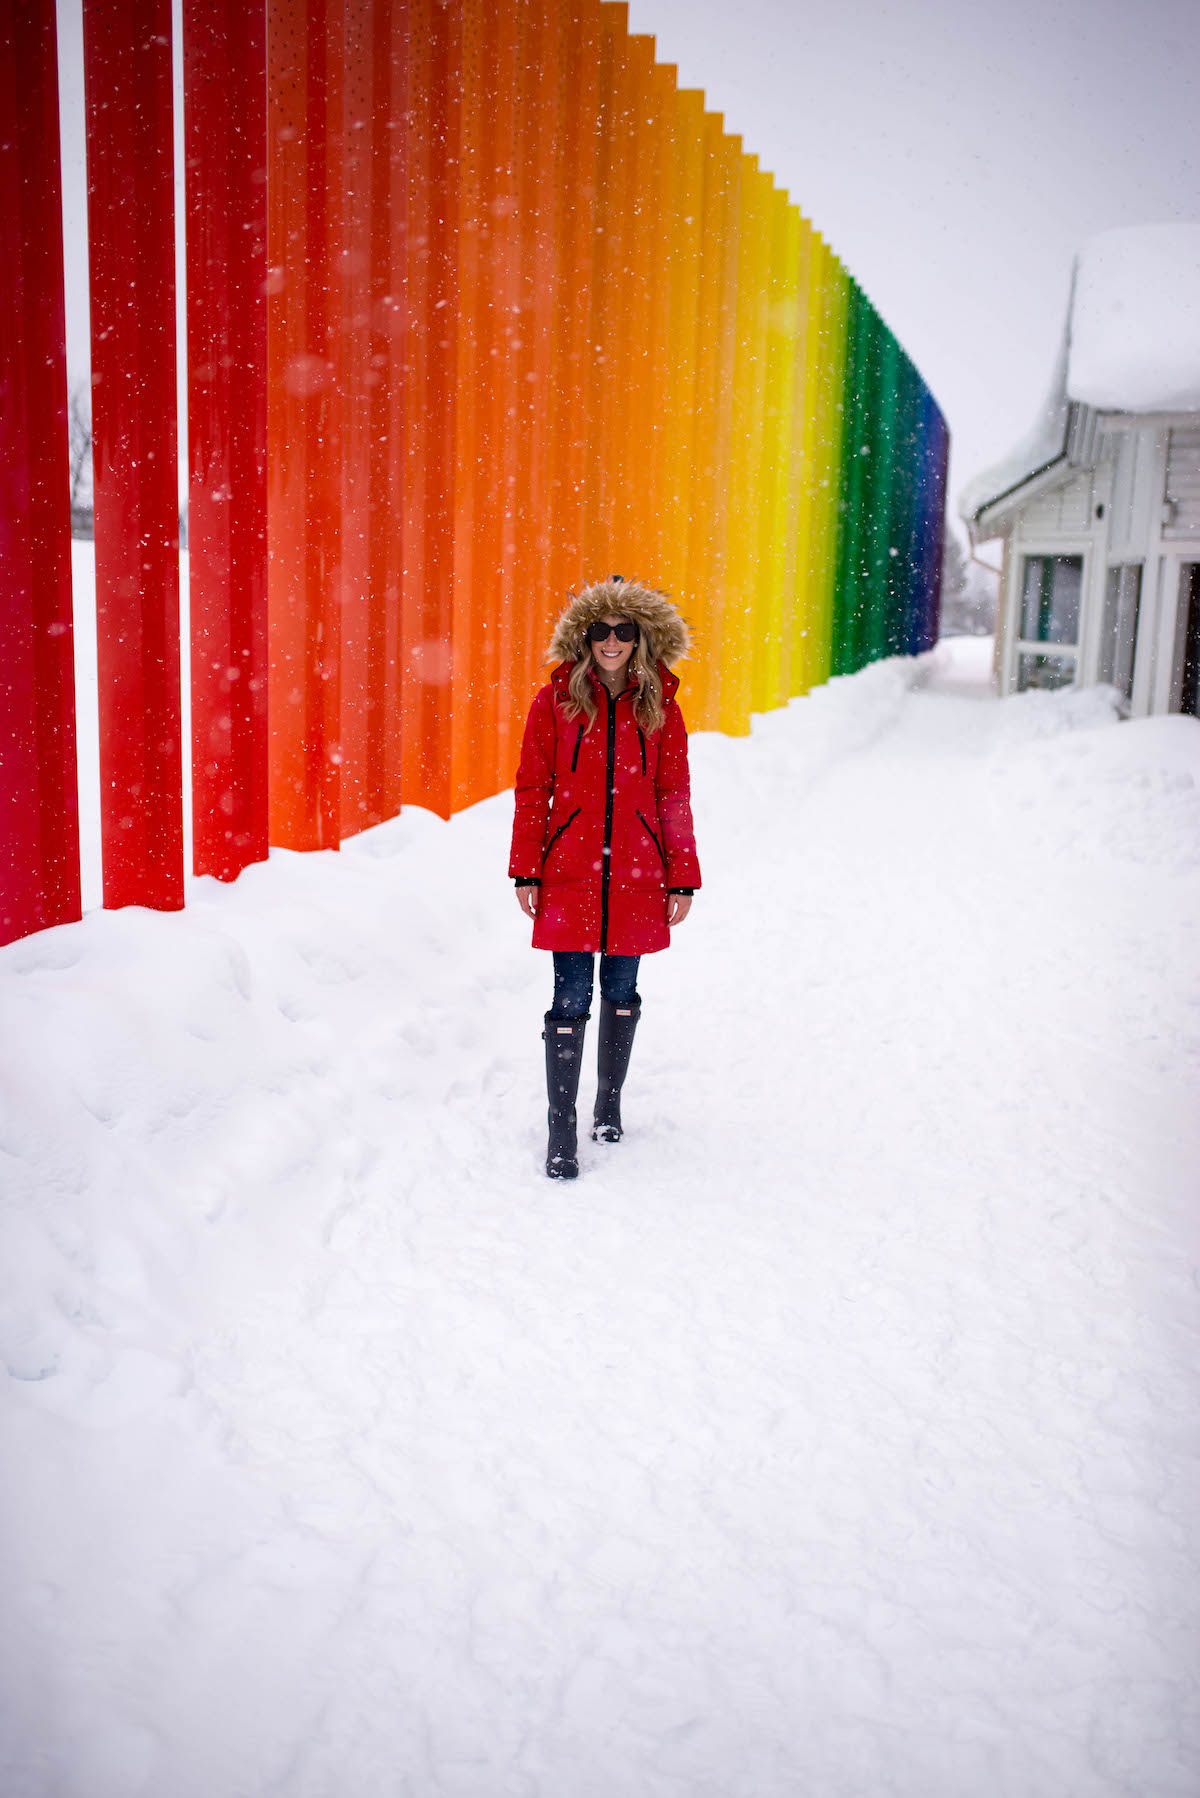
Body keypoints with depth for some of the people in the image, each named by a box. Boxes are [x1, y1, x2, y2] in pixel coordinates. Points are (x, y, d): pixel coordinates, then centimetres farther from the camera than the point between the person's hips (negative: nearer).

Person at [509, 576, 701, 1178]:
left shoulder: (659, 708, 4)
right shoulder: (556, 701, 0)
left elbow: (674, 798, 6)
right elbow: (532, 790, 3)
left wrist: (682, 878, 3)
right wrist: (526, 871, -2)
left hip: (636, 876, 2)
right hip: (570, 873, -2)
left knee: (622, 991, 12)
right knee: (572, 999, -4)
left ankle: (609, 1100, 33)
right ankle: (561, 1132, 4)